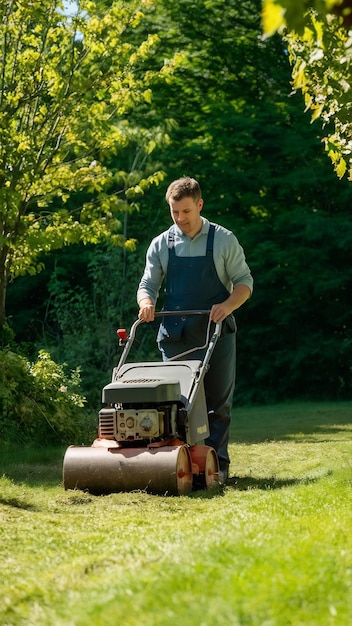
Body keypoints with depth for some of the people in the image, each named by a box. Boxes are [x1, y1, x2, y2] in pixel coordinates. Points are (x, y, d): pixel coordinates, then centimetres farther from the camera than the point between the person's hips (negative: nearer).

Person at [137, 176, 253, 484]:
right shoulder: (161, 245, 7)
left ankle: (217, 462, 5)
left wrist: (227, 306, -17)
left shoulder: (223, 240, 1)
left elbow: (244, 281, 2)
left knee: (218, 400, 0)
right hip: (175, 335, 2)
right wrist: (146, 302, -13)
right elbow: (148, 284, 10)